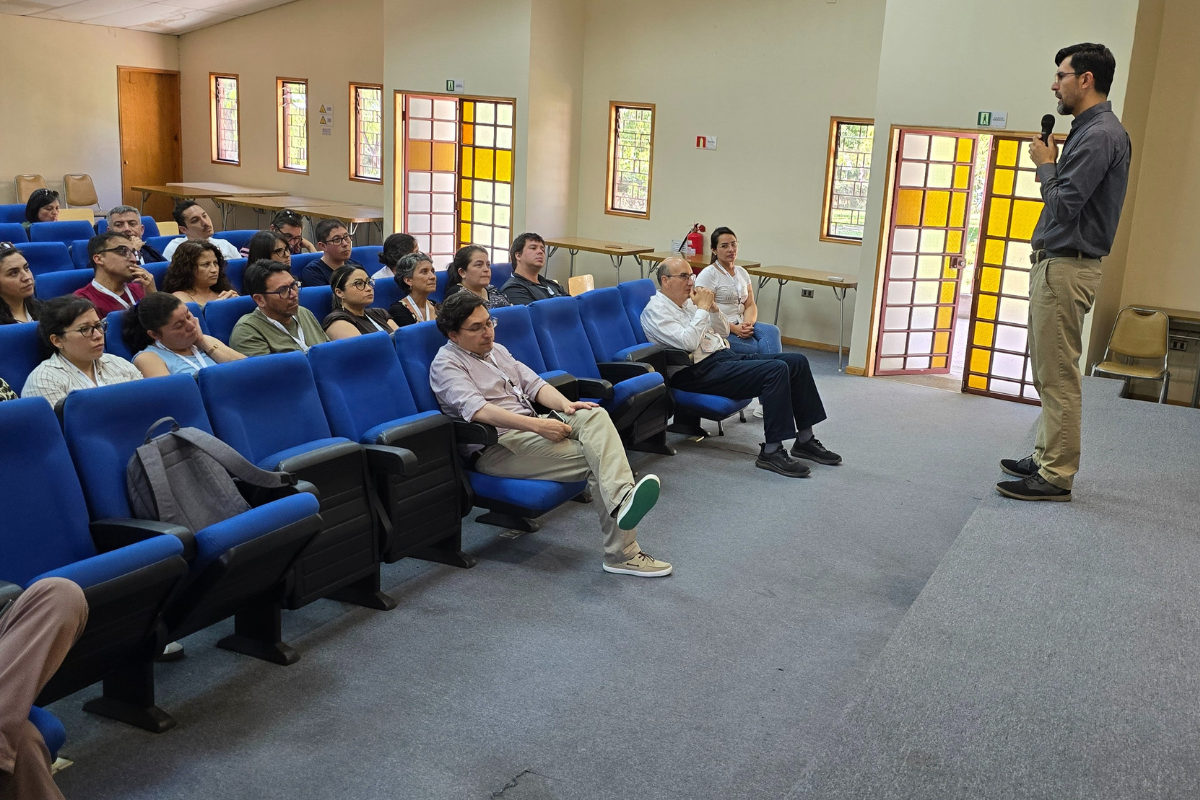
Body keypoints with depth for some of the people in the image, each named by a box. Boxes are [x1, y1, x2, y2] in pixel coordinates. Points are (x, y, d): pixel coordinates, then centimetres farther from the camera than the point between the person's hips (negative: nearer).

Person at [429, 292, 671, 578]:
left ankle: (623, 499, -43)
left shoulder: (496, 350, 22)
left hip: (531, 428, 8)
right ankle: (622, 551, -35)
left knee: (594, 415, -24)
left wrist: (565, 405, -5)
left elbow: (534, 384, 18)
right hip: (496, 446, -7)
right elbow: (476, 409, -21)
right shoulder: (447, 363, -4)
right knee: (595, 460, -25)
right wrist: (536, 425, -30)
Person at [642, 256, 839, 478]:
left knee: (797, 361, -3)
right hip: (699, 371, -9)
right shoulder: (656, 310, -7)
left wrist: (712, 306, 5)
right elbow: (687, 343, -21)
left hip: (725, 355, 9)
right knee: (776, 370, -27)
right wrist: (702, 307, -13)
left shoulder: (688, 301, 19)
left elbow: (722, 331, 23)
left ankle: (805, 440, 3)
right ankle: (771, 452, -23)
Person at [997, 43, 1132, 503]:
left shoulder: (1100, 135, -15)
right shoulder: (1090, 130, 17)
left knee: (1058, 377, -7)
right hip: (1055, 264, 11)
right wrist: (1051, 165, 7)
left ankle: (1056, 476, -2)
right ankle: (1046, 458, 26)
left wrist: (1045, 165, -6)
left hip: (1066, 269, -11)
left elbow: (1064, 204, -21)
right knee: (1049, 373, 16)